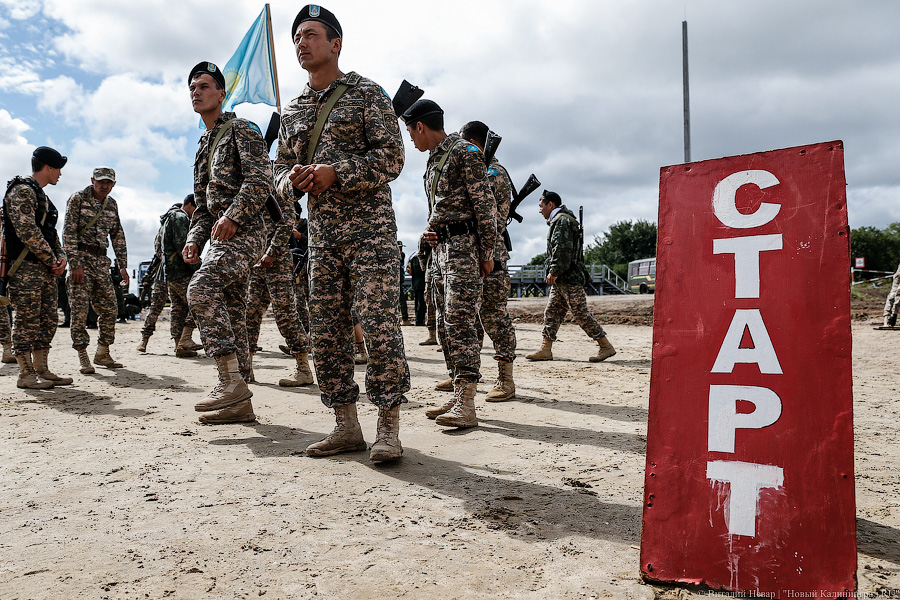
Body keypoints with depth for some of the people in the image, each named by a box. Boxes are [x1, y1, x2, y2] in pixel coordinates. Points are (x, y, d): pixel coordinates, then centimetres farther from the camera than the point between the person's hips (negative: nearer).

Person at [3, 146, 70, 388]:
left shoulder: (41, 195, 21)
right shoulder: (22, 191, -10)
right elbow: (27, 231, -19)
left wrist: (61, 257, 5)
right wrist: (51, 260, -13)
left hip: (46, 269, 10)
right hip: (26, 268, -10)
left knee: (48, 320, 10)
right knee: (27, 321, -5)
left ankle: (41, 370, 17)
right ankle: (26, 375, 1)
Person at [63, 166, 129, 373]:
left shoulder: (112, 205, 14)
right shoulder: (78, 199, -3)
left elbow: (118, 236, 17)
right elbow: (69, 232, -9)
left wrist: (122, 265, 10)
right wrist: (75, 263, -17)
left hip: (102, 261, 5)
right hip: (81, 257, -5)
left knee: (110, 308, 2)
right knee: (80, 310, -6)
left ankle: (102, 354, 13)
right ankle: (83, 357, 0)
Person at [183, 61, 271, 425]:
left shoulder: (241, 129, 1)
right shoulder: (203, 147, 26)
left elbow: (260, 180, -15)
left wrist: (232, 216, -24)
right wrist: (194, 239, 11)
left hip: (243, 232, -9)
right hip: (221, 237, 9)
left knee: (201, 288, -27)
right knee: (231, 314, 5)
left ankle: (232, 381, -26)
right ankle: (239, 404, 8)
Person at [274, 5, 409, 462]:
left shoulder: (366, 93, 2)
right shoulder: (292, 110, 18)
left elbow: (391, 157, -6)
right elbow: (280, 169, 19)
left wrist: (335, 173, -16)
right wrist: (294, 180, -5)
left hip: (370, 227, -6)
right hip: (321, 234, 6)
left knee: (379, 324, -11)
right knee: (325, 330, 4)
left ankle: (388, 428, -2)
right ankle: (346, 427, 14)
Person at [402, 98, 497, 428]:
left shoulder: (464, 151, -7)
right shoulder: (433, 160, 21)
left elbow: (485, 204, -12)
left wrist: (487, 251, -15)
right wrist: (430, 229, 10)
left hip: (464, 245, -10)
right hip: (440, 248, 10)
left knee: (459, 320, -16)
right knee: (444, 323, 7)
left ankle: (466, 406, -16)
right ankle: (458, 397, 13)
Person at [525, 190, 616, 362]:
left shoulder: (562, 220, -10)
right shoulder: (558, 221, 23)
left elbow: (562, 249, -21)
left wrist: (554, 271, -20)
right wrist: (554, 274, 18)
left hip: (570, 278, -11)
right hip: (561, 279, 11)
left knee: (580, 313, -8)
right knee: (552, 312, 8)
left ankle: (606, 347, -2)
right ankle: (545, 350, 10)